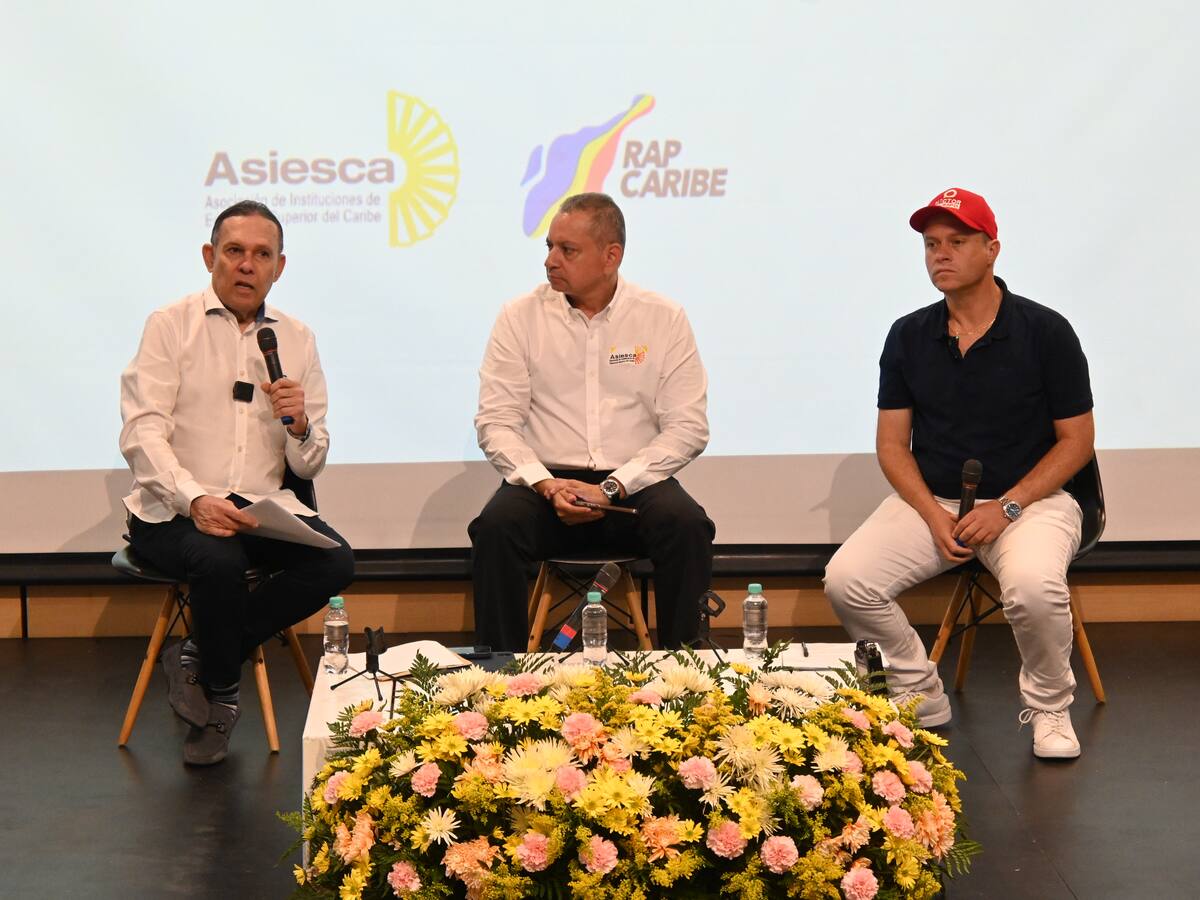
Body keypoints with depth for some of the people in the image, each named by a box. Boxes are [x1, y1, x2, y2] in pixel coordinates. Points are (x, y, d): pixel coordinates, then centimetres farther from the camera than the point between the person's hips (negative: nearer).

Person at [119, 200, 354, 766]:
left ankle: (198, 657, -7)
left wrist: (299, 424, -12)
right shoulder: (171, 326, 3)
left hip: (263, 507, 4)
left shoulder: (297, 340, 13)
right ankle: (220, 695, -7)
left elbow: (309, 465, 12)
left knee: (335, 563, -23)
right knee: (219, 560, -35)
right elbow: (141, 433, -10)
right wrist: (195, 499, -26)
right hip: (174, 511, -4)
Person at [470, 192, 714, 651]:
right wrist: (546, 484, -17)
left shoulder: (663, 319, 3)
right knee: (497, 525, -30)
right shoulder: (521, 317, 5)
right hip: (546, 480, 0)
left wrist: (612, 488, -14)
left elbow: (688, 427, -2)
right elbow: (495, 421, 1)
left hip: (633, 484, 0)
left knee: (686, 525, -30)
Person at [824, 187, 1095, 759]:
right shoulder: (908, 337, 4)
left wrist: (1005, 507, -15)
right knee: (846, 581, -19)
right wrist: (933, 515, -11)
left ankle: (1049, 709, -4)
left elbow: (1076, 440, -3)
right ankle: (920, 697, 4)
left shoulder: (1044, 331, -5)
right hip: (930, 499, 4)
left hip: (1029, 498, -3)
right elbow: (892, 443, 6)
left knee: (1034, 587, -35)